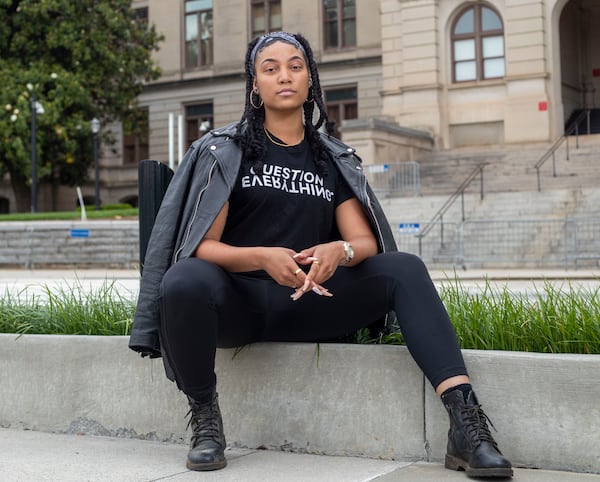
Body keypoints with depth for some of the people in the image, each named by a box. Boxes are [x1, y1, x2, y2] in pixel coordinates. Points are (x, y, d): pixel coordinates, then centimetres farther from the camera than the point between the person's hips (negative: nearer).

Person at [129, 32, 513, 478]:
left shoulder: (333, 159, 14)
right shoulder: (223, 149, 4)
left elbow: (365, 241, 4)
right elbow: (203, 245, -5)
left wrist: (340, 251, -21)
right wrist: (262, 257, -25)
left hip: (307, 303, 3)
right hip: (238, 299, -2)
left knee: (406, 269, -20)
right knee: (183, 282, -37)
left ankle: (465, 422, -30)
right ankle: (205, 421, -15)